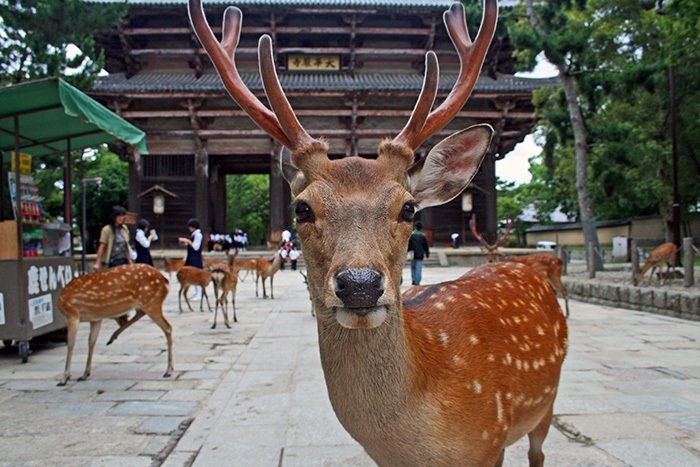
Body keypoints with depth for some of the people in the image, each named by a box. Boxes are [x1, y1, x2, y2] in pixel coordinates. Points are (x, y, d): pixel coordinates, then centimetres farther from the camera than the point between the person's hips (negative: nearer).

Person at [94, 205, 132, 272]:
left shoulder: (125, 228, 11)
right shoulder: (106, 229, -7)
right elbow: (101, 247, -11)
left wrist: (129, 260, 18)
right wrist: (97, 263, -13)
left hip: (124, 261, 5)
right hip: (112, 263, -5)